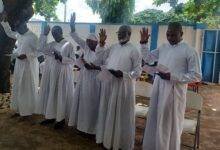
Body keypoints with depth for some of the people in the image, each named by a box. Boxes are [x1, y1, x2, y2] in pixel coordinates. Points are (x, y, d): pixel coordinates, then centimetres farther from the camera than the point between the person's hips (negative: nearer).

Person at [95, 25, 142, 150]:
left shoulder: (134, 50, -5)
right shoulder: (112, 48, 14)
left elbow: (138, 71, -10)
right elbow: (104, 61, 20)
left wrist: (123, 74, -23)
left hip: (123, 86, -5)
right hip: (109, 84, 6)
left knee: (122, 115, 3)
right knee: (108, 112, 11)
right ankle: (108, 138, 26)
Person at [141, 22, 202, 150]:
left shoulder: (190, 51, -8)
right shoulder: (163, 47, 11)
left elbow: (197, 76, -11)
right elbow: (148, 58, 22)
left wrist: (172, 76, -19)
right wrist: (144, 42, 9)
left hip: (174, 91, -6)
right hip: (158, 89, 6)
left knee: (171, 124, 7)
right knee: (154, 121, 15)